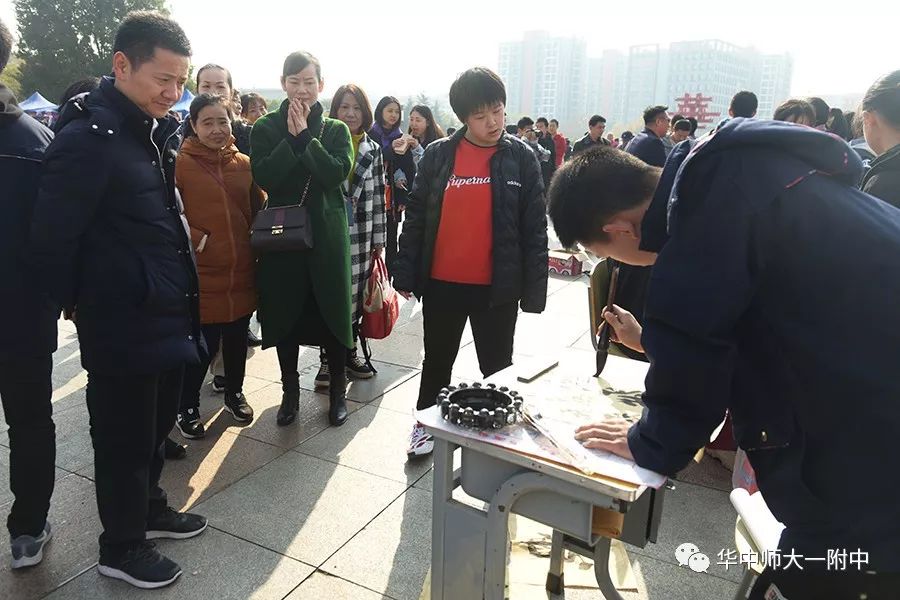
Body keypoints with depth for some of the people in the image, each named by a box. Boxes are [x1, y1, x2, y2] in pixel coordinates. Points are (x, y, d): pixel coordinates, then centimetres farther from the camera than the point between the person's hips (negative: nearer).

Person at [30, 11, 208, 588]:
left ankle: (149, 508, 43)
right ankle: (121, 546, 28)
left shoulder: (156, 130, 9)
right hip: (122, 327, -8)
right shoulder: (88, 138, -18)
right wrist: (82, 303, -2)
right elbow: (51, 241, -16)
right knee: (125, 438, 9)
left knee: (156, 428, 22)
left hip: (169, 317, 8)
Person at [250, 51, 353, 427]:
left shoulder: (335, 130, 6)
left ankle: (337, 391, 21)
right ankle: (290, 392, 24)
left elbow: (338, 173, -12)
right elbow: (263, 177, -10)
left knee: (332, 311, 5)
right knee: (285, 313, 7)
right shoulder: (266, 128, 5)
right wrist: (292, 139, -13)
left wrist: (305, 136, -12)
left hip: (327, 234, 0)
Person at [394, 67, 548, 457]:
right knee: (437, 360, 17)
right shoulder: (438, 155, 0)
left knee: (497, 366, 13)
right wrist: (406, 274, -1)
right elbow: (416, 217, 3)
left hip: (497, 286, -1)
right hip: (441, 283, 2)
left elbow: (535, 227, -3)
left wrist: (533, 289, -7)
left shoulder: (521, 157, -3)